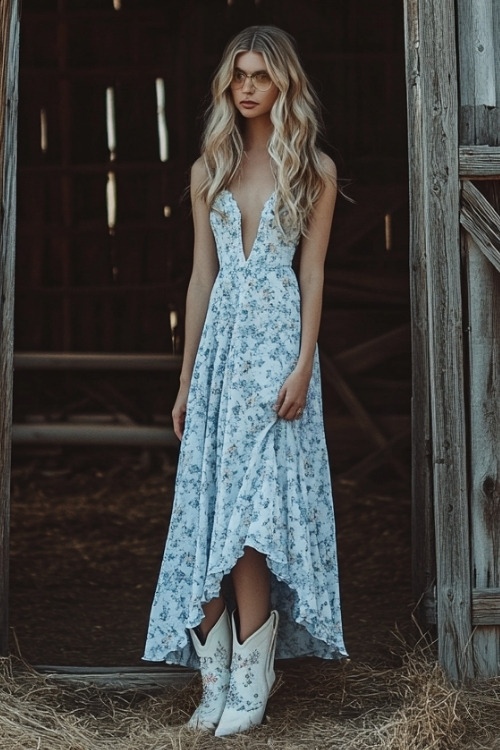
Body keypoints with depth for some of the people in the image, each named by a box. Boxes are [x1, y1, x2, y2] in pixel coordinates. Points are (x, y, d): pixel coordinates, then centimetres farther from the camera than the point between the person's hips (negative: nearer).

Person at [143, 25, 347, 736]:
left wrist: (303, 366, -11)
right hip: (220, 342, 4)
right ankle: (216, 681, 4)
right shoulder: (209, 170, 14)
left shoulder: (314, 168, 4)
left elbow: (312, 273, -1)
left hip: (278, 343, -4)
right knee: (211, 510, -1)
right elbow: (202, 277, 13)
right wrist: (186, 378, 11)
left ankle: (249, 685, -1)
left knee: (248, 514, -9)